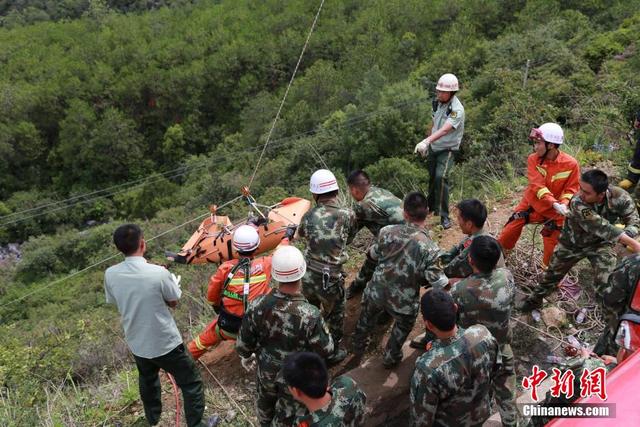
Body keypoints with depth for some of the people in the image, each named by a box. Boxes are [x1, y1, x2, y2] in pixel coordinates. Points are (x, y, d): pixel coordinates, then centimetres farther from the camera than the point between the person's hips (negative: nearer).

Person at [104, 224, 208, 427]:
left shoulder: (110, 274, -14)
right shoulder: (159, 273, -27)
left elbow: (114, 302, 5)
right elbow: (173, 302, -10)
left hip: (137, 343, 6)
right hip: (166, 343, -6)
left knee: (147, 381, 33)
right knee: (191, 383, 15)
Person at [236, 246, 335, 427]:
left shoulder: (258, 306, -27)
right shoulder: (310, 315, -38)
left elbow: (244, 341, -11)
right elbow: (326, 350, -22)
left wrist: (245, 356, 11)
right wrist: (323, 328, -3)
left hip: (267, 368, 4)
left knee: (266, 399, 34)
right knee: (289, 412, 25)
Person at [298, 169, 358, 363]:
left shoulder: (309, 215, -5)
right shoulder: (348, 215, -11)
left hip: (308, 276, 3)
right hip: (331, 279, -3)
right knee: (335, 316, 22)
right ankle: (333, 352, 38)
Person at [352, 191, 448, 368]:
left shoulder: (387, 231, -18)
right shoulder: (429, 248, -28)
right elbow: (437, 282, -23)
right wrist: (449, 279, -1)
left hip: (376, 292, 3)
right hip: (403, 302, -2)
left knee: (366, 318, 34)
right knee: (403, 326, 33)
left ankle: (358, 347, 58)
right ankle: (390, 358, 51)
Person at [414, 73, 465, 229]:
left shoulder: (457, 110, -23)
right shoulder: (437, 102, 0)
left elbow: (444, 130, -38)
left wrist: (426, 141, -50)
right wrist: (426, 143, 15)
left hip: (447, 149, -7)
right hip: (433, 147, 7)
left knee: (441, 177, -22)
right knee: (432, 177, 16)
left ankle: (444, 216, -16)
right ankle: (432, 206, 37)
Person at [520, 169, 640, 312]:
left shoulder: (620, 197, -27)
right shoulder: (577, 203, -36)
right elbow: (601, 227, -40)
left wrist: (623, 237, -40)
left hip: (600, 243, 1)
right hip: (573, 242, -1)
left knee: (606, 284, -13)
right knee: (553, 273, 14)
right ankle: (535, 299, 38)